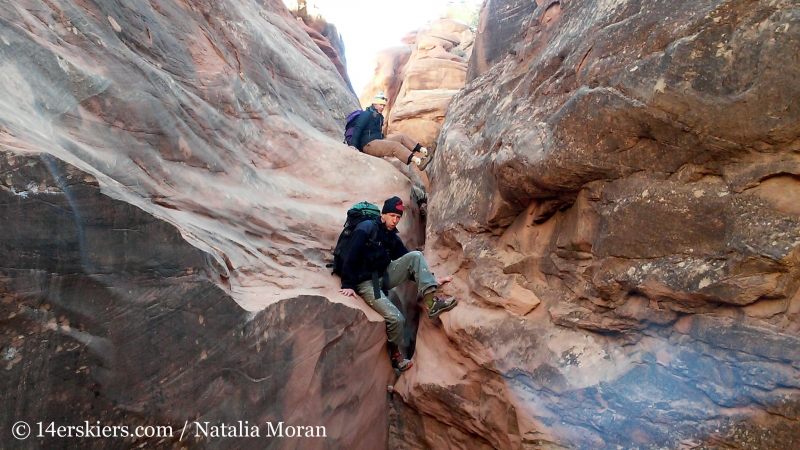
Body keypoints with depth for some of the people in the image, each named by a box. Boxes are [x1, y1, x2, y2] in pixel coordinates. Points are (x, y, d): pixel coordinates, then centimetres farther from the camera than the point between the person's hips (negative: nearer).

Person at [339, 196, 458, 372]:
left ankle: (431, 301, -22)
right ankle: (395, 354, 6)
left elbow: (410, 262, 12)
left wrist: (432, 280, 5)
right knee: (396, 318, -23)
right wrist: (348, 285, -20)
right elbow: (351, 258, -15)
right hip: (366, 283, -6)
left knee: (416, 256, -13)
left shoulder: (393, 237, 10)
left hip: (384, 276, 7)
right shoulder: (366, 229, -10)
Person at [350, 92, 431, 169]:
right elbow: (357, 129, -16)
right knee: (395, 145, -26)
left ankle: (424, 150, -18)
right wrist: (353, 145, -26)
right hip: (369, 144, -9)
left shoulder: (379, 116, 18)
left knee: (401, 137, -3)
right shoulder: (366, 114, -8)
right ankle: (418, 162, -42)